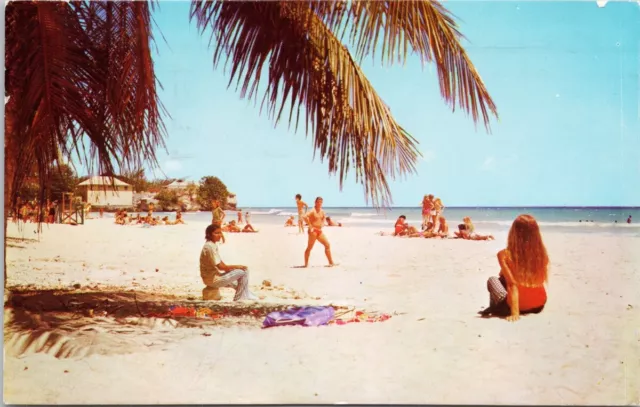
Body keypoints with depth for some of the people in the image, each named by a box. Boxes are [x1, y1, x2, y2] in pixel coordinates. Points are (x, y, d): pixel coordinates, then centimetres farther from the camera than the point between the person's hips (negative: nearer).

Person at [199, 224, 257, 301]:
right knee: (243, 272, -12)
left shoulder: (213, 245, 11)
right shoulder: (210, 247, -20)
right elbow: (221, 266, -20)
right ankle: (237, 299, -3)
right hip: (213, 279, -11)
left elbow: (221, 263, 15)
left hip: (215, 276, 11)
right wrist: (237, 266, -10)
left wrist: (230, 268, 0)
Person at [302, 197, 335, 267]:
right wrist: (310, 225, -24)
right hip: (313, 231, -8)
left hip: (319, 231, 8)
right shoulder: (313, 211, -14)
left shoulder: (322, 211, 10)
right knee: (309, 247, -2)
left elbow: (324, 217, 32)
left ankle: (331, 262, 12)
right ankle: (306, 264, 8)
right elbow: (305, 216, -31)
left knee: (327, 245, 6)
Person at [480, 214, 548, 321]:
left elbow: (512, 284, -18)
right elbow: (541, 280, 6)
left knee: (492, 280, 22)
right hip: (539, 304, 4)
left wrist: (515, 313, -18)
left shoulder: (505, 255, -14)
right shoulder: (541, 252, -4)